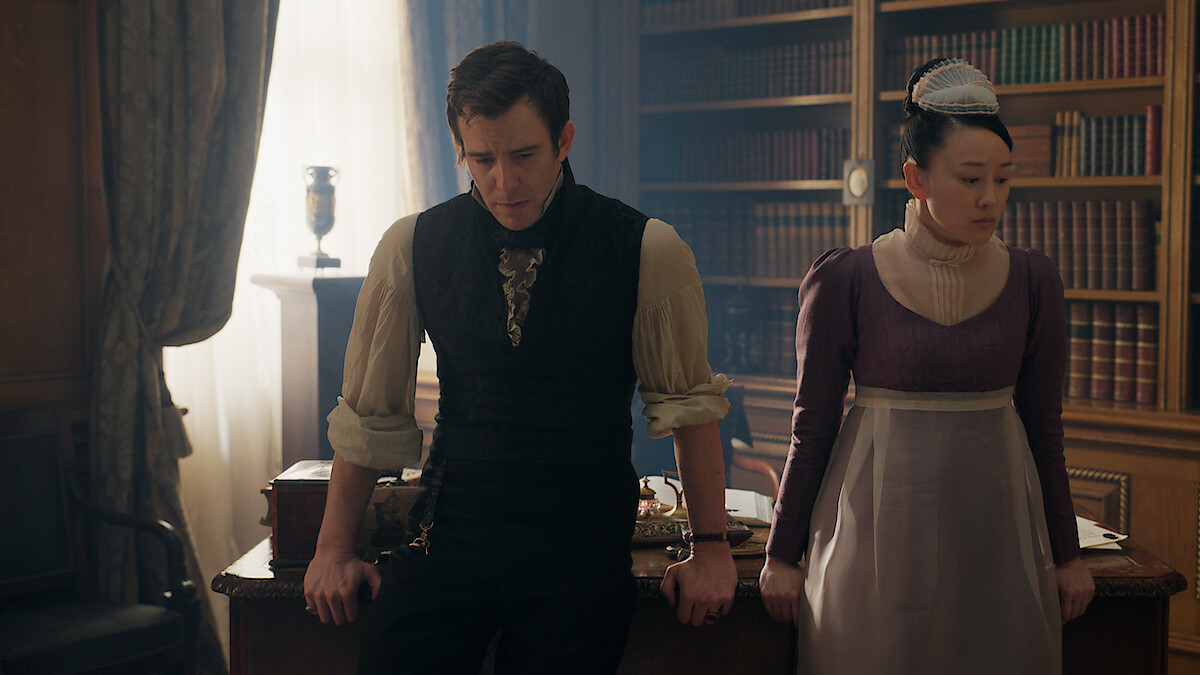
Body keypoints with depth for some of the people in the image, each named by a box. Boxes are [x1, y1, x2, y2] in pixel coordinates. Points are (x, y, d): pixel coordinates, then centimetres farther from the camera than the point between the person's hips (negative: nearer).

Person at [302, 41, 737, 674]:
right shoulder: (410, 247, -1)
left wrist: (711, 547, 4)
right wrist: (334, 550, 11)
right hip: (446, 537, 2)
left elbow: (688, 403, 3)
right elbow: (369, 412, 8)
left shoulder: (650, 252, -7)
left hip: (582, 550, -1)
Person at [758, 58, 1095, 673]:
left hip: (995, 537, 3)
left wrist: (1066, 555, 12)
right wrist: (783, 555, 2)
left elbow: (1045, 431, 9)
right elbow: (812, 428, -1)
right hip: (878, 532, -2)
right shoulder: (842, 281, -7)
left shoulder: (1032, 282, 2)